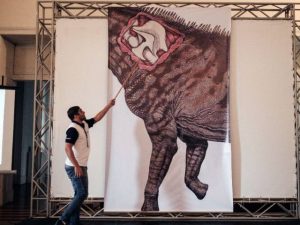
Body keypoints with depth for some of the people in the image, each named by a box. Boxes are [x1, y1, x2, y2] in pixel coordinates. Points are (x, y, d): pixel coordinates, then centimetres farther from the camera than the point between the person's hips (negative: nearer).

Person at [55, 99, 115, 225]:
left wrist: (109, 105, 22)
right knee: (81, 194, -11)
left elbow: (97, 118, 23)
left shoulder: (85, 125, 9)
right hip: (74, 168, -9)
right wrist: (76, 166, -29)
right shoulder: (73, 129, -18)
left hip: (82, 167, 9)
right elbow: (68, 148, -25)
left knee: (80, 194, 11)